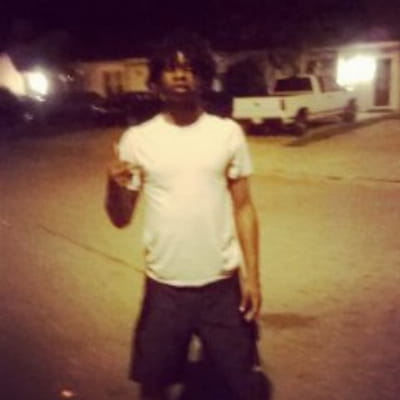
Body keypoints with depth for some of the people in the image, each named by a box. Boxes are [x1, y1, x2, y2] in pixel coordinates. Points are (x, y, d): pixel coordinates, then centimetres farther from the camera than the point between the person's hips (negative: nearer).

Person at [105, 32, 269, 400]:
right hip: (164, 286, 0)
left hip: (222, 283, 0)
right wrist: (115, 186, -22)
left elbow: (243, 207, 2)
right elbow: (121, 219, -1)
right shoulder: (137, 139, -4)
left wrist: (252, 275, -1)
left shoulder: (228, 134, -3)